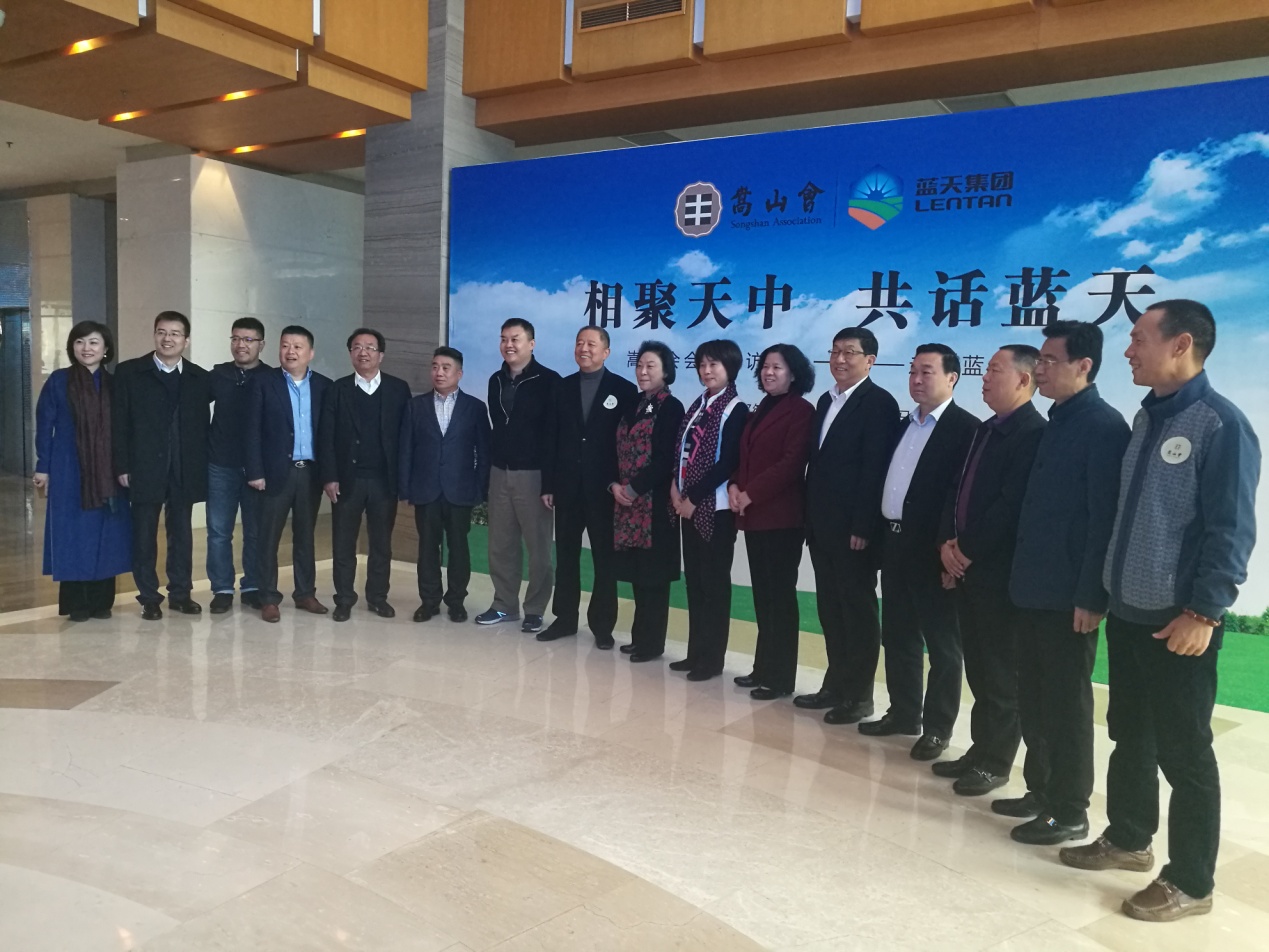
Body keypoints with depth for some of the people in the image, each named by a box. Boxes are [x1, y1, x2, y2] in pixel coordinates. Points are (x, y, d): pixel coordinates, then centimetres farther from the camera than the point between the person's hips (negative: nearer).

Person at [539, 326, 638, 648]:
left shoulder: (624, 390, -2)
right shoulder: (563, 388, 8)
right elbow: (553, 438, 6)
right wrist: (548, 484, 2)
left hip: (604, 488, -3)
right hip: (568, 486, 4)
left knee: (605, 559, 6)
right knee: (566, 555, 11)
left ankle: (602, 625, 16)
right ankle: (565, 618, 22)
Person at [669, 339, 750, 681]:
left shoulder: (736, 409, -7)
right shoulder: (697, 405, 14)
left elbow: (728, 462, -15)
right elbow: (680, 449, 13)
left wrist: (694, 497, -15)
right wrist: (675, 487, -3)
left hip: (715, 507, -7)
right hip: (688, 504, 7)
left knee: (714, 582, 1)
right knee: (694, 580, 11)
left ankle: (712, 658, 10)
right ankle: (696, 652, 20)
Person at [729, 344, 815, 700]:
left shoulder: (801, 411, -7)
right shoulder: (760, 410, 18)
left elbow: (792, 463, -16)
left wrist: (750, 494, -15)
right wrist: (734, 486, 0)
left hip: (782, 516, -8)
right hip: (754, 515, 8)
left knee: (779, 596, -1)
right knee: (762, 595, 12)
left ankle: (779, 677, 7)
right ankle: (763, 667, 21)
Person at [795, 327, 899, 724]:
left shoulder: (879, 402, -10)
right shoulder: (826, 401, 15)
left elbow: (875, 470, -16)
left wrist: (863, 527, -19)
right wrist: (811, 517, 11)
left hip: (854, 528, -8)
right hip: (823, 526, 8)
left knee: (858, 611, 3)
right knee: (830, 609, 14)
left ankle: (860, 695, 14)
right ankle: (836, 685, 25)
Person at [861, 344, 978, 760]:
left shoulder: (966, 427, -9)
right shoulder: (905, 425, 16)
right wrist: (879, 532, 9)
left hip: (932, 548, -8)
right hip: (895, 542, 8)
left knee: (941, 643, 5)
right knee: (898, 636, 16)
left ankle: (937, 727, 15)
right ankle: (903, 712, 30)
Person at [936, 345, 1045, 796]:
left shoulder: (1034, 433, -14)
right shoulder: (984, 431, 16)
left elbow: (1011, 505, -20)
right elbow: (960, 490, 16)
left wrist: (968, 550, -13)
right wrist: (948, 542, 1)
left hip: (1000, 570, -9)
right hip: (967, 567, 9)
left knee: (1001, 671, 3)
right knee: (979, 669, 15)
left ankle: (994, 761, 14)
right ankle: (981, 750, 26)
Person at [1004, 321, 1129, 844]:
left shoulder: (1104, 426, -13)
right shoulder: (1058, 423, 13)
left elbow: (1105, 519, -17)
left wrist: (1090, 597, -19)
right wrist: (1023, 575, 14)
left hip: (1069, 596, -8)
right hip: (1035, 589, 8)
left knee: (1066, 704, 3)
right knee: (1034, 699, 16)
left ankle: (1069, 812, 17)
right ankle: (1043, 791, 31)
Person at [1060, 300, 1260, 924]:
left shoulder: (1220, 424, -14)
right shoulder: (1146, 417, 9)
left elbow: (1231, 531, -16)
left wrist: (1204, 613, -19)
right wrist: (1105, 590, 14)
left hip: (1179, 623, -7)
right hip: (1128, 613, 7)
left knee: (1183, 753, 5)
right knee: (1130, 735, 19)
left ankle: (1190, 882, 20)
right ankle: (1127, 839, 36)